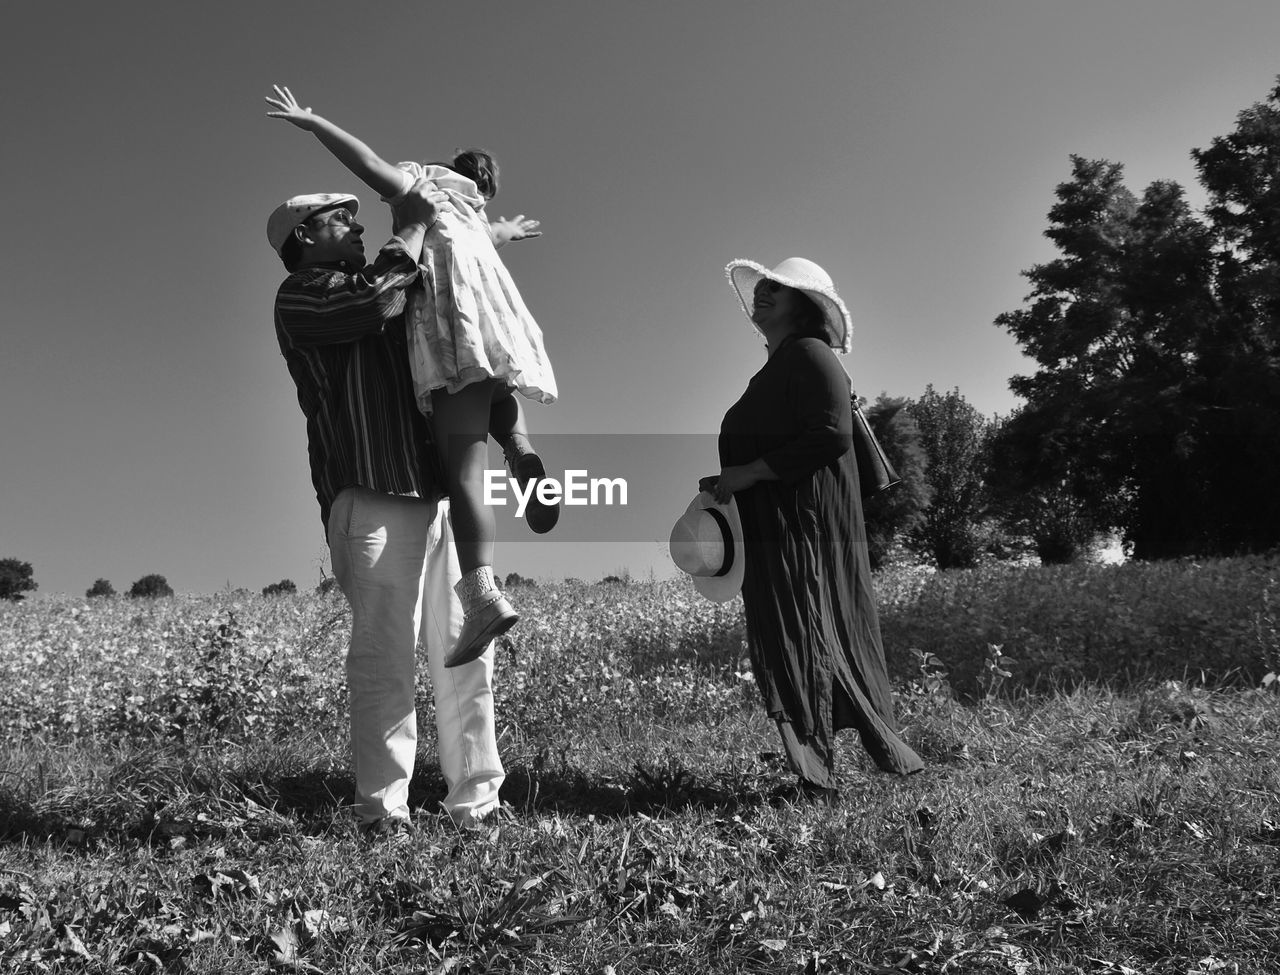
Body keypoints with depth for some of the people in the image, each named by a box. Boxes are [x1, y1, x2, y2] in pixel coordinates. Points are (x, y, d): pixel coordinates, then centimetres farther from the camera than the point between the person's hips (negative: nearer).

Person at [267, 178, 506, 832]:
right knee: (384, 660, -10)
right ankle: (382, 809, -4)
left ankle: (475, 800, 7)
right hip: (372, 503, -7)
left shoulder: (383, 287, 28)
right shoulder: (302, 294, 4)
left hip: (439, 499, 7)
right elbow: (377, 299, -15)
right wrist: (412, 226, -3)